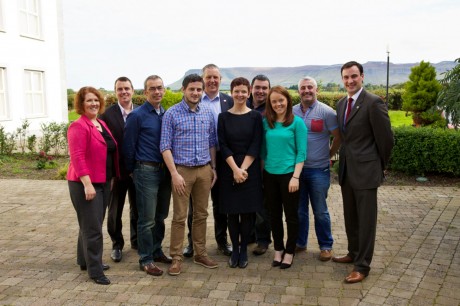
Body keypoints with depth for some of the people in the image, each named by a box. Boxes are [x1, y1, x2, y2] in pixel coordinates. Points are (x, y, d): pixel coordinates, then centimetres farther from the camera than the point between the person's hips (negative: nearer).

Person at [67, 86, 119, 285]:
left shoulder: (102, 124, 12)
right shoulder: (79, 126, -14)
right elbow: (77, 157, -21)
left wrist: (113, 178, 16)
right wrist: (87, 183, -26)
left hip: (103, 182, 9)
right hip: (85, 184, -8)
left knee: (91, 224, 18)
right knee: (92, 227, -3)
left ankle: (85, 260, 33)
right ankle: (95, 270, 6)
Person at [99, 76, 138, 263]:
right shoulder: (107, 114, -8)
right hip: (116, 170, -2)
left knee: (138, 209, 15)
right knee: (115, 211, 12)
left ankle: (137, 241, 34)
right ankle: (117, 245, 29)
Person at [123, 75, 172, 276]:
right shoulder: (137, 116, -8)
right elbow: (128, 146, -5)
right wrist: (132, 170, 2)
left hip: (165, 170, 6)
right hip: (147, 170, -6)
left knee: (161, 216, 15)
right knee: (147, 219, 0)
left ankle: (156, 251, 31)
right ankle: (146, 260, 13)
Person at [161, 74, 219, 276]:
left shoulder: (208, 113, 7)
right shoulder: (172, 114, -5)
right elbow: (165, 146, -8)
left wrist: (213, 168, 9)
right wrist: (174, 173, -14)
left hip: (204, 170, 4)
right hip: (182, 170, -4)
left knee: (201, 214, 12)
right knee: (180, 216, 2)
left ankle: (200, 253, 24)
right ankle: (177, 257, 13)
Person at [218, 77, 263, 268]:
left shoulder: (255, 117, 2)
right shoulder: (223, 117, 4)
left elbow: (255, 146, -4)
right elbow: (223, 145, -2)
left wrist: (243, 169, -13)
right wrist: (235, 169, -13)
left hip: (250, 170, 0)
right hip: (229, 169, 1)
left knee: (247, 211, 2)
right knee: (232, 211, 5)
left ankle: (244, 250, 16)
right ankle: (234, 249, 18)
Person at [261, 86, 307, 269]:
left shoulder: (297, 122, -6)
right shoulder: (266, 122, 4)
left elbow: (301, 152, -9)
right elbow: (263, 149, 10)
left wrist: (295, 177, -15)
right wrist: (261, 172, 6)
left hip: (288, 174, -4)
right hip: (269, 175, 4)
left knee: (291, 215, 8)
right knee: (274, 215, 13)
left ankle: (289, 252, 22)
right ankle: (278, 250, 28)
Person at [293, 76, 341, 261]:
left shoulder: (326, 112, -6)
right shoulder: (292, 112, 4)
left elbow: (338, 137, -2)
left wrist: (328, 155, 2)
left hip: (318, 170, -3)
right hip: (296, 168, 3)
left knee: (320, 211, 6)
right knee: (299, 210, 14)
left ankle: (326, 246, 22)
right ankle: (300, 242, 29)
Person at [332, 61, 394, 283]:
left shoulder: (374, 103, -13)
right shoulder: (341, 104, 10)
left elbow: (385, 138, -9)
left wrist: (380, 165, 0)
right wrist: (344, 158, 15)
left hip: (365, 170, -7)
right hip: (346, 169, 7)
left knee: (366, 219, 2)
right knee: (350, 217, 18)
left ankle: (362, 266, 13)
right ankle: (354, 253, 36)